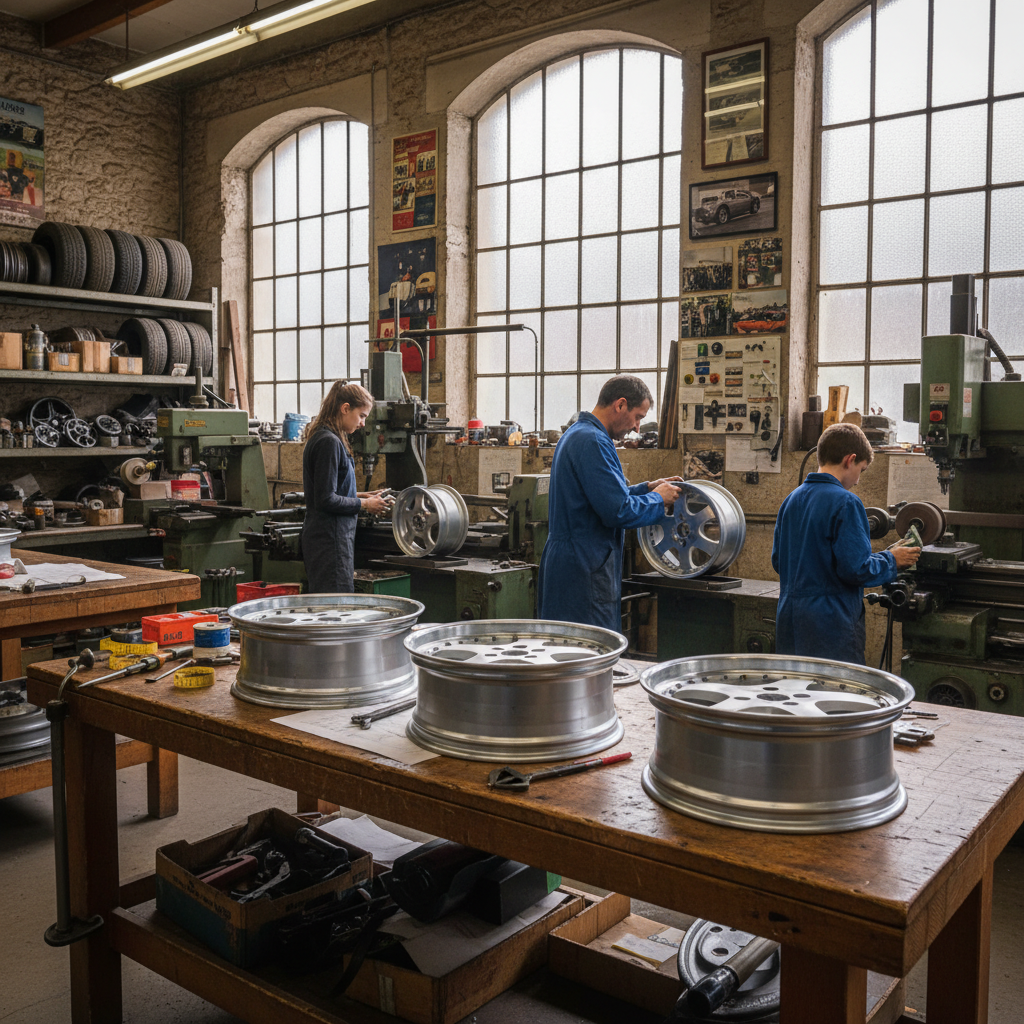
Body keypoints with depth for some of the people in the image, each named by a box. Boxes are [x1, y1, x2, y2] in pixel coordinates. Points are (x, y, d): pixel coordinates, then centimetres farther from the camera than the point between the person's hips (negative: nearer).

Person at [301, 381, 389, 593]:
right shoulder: (329, 442, -16)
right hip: (330, 539, -10)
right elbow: (326, 500, -20)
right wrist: (364, 505, -10)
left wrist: (357, 496, 11)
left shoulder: (319, 438, 14)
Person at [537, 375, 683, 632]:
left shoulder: (576, 434, 17)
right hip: (584, 571, -11)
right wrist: (658, 499, -6)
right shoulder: (592, 442, -17)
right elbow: (618, 511, -22)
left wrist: (646, 488, 17)